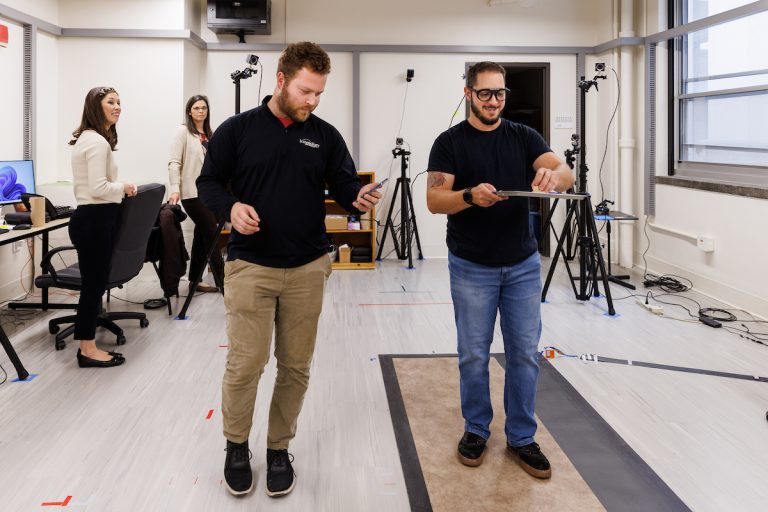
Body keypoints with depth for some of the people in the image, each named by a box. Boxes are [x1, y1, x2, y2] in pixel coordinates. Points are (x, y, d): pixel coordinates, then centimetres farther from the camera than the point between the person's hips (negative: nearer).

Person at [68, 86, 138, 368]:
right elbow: (98, 188, -23)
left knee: (93, 283, 13)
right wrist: (124, 187, -7)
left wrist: (119, 190, 13)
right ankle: (88, 351, 6)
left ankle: (88, 347, 21)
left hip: (92, 218, 11)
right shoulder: (98, 142, -17)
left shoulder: (88, 138, 18)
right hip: (94, 220, -11)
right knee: (94, 284, -3)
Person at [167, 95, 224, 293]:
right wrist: (175, 189, -20)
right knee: (212, 235, -8)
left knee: (202, 236, 10)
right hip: (192, 193, -7)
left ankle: (194, 280, 19)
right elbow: (174, 163, -9)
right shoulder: (183, 131, -3)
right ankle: (222, 281, -4)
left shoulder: (209, 135, 15)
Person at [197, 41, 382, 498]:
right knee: (245, 363, -4)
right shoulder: (238, 129, 0)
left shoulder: (326, 136, 6)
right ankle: (236, 445, 21)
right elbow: (209, 182, 5)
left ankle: (280, 449, 26)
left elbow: (344, 186, 6)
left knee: (296, 365, 8)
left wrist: (358, 198, -18)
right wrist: (231, 206, -16)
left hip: (308, 268, 3)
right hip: (250, 266, -2)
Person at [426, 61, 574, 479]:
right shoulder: (449, 142, -3)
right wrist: (470, 196, -31)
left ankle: (521, 437, 19)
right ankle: (476, 430, 25)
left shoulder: (524, 137, 4)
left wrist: (553, 177, -35)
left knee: (525, 354, 6)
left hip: (523, 264, 3)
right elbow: (434, 201, -12)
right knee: (473, 355, 7)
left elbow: (564, 173, -11)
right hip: (472, 267, -2)